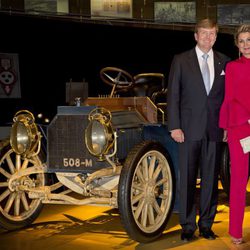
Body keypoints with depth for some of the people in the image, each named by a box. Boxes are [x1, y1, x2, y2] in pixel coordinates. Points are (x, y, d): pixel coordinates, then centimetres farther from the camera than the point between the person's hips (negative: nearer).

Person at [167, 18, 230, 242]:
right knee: (188, 179, 3)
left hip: (215, 130, 2)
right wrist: (174, 126, -7)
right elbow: (173, 95, -1)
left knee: (210, 179, 7)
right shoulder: (181, 61, 3)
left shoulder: (224, 62, 9)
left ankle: (206, 224, 19)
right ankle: (188, 226, 13)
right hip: (189, 129, -2)